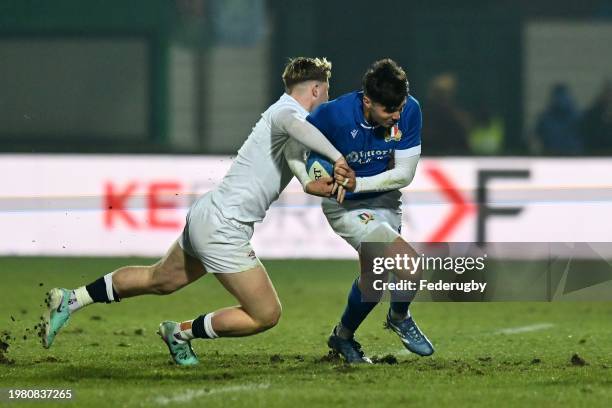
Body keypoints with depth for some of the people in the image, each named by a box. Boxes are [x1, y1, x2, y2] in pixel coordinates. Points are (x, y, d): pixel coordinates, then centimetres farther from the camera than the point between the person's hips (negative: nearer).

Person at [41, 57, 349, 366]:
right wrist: (337, 156, -46)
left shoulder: (281, 111, 14)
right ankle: (181, 333, 8)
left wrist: (320, 186, -6)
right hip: (224, 228, -10)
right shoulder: (286, 111, -15)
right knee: (266, 315, -6)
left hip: (205, 214, 10)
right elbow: (294, 126, -42)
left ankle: (69, 300, 32)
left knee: (158, 280, 28)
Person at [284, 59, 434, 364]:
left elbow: (405, 173, -14)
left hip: (385, 200, 5)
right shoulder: (333, 115, -27)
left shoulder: (409, 111, -19)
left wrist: (359, 184, -27)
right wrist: (309, 184, -28)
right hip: (345, 207, -5)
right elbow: (293, 148, -11)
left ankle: (343, 337, 44)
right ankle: (400, 317, 9)